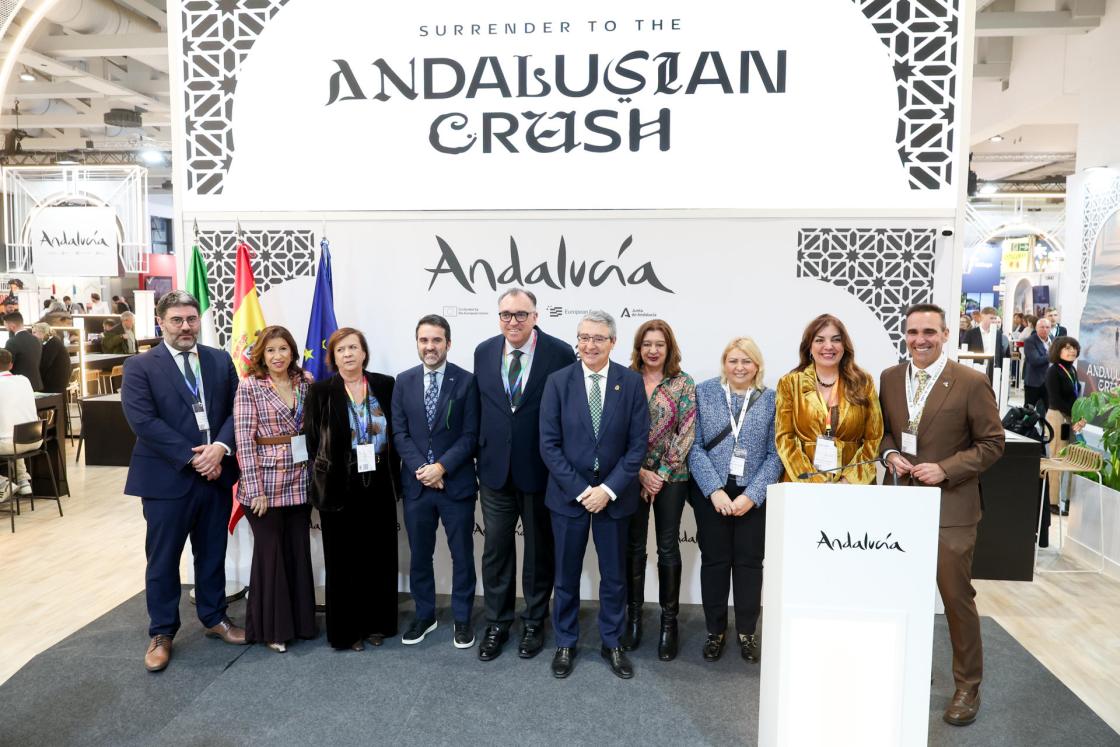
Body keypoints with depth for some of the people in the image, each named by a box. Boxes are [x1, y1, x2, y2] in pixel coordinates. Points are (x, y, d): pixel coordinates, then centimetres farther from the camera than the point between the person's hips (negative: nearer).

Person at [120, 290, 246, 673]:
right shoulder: (139, 366, -5)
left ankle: (214, 617, 32)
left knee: (212, 553, 15)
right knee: (163, 559, 8)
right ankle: (161, 633, 23)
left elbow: (236, 409, 3)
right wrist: (193, 458, -17)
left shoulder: (220, 361, 6)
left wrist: (219, 448, -14)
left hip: (216, 473, 4)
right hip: (167, 478, -3)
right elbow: (143, 421, -15)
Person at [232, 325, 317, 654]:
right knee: (270, 553, 7)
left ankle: (299, 620, 28)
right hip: (266, 483, -4)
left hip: (300, 483, 4)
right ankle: (270, 627, 23)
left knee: (299, 551, 11)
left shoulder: (306, 382, 5)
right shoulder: (249, 387, -8)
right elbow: (244, 440, -11)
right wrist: (255, 489, -15)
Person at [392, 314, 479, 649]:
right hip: (415, 483, 3)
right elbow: (400, 433, 2)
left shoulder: (466, 381, -5)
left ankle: (462, 619, 24)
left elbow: (470, 436, -7)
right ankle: (424, 615, 31)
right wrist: (421, 469, -10)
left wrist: (441, 467, -17)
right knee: (419, 555, 14)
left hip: (456, 483, -2)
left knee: (462, 555, 8)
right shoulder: (404, 381, 5)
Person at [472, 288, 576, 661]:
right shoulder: (483, 352, 3)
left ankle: (534, 622, 30)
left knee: (539, 549, 12)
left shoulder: (560, 353, -10)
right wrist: (480, 456, 8)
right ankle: (496, 623, 29)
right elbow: (479, 406, 10)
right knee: (495, 548, 12)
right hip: (495, 467, 3)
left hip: (541, 470, -3)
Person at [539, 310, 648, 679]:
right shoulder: (558, 381, -5)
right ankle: (565, 644, 30)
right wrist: (580, 490, -13)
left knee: (614, 575, 13)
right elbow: (549, 444, -7)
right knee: (566, 574, 12)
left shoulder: (631, 382, -4)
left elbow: (638, 443, -5)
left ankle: (612, 643, 31)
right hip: (569, 493, 0)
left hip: (614, 494, 1)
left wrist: (609, 489, -12)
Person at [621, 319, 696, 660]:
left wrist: (662, 474, -10)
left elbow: (686, 433, -5)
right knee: (634, 547, 8)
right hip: (633, 476, 1)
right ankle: (634, 615, 23)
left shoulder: (683, 383, -1)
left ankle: (669, 621, 18)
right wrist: (641, 473, -10)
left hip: (671, 477, -1)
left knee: (668, 547, 5)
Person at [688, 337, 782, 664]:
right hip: (712, 492, 0)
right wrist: (715, 490, -14)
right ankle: (715, 630, 25)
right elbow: (694, 446, -5)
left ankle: (747, 632, 26)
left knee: (749, 561, 9)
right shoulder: (704, 392, -1)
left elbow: (775, 454, -2)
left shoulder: (771, 400, 0)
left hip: (754, 495, 1)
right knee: (714, 560, 9)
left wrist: (751, 495, -12)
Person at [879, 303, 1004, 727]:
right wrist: (890, 454, -5)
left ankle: (967, 687, 21)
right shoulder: (889, 378, 5)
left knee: (957, 597, 3)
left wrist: (945, 469, -17)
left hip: (950, 507, -4)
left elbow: (992, 443, -5)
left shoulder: (971, 383, -8)